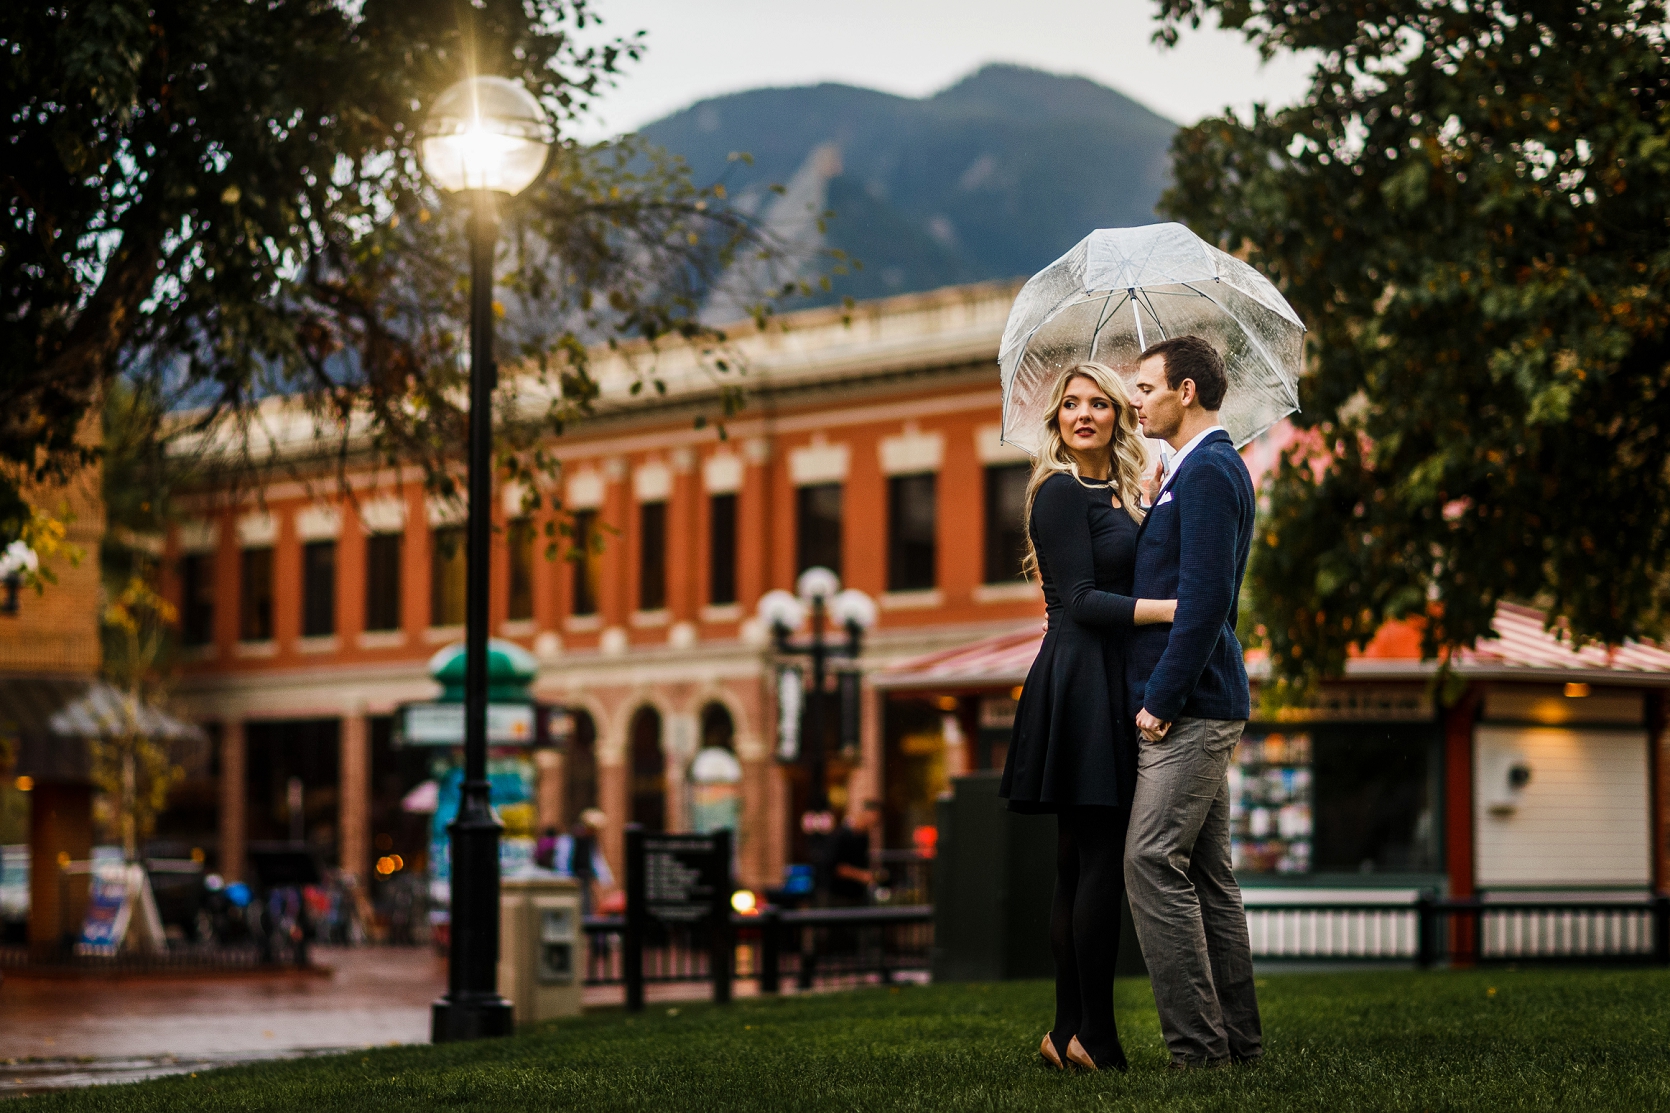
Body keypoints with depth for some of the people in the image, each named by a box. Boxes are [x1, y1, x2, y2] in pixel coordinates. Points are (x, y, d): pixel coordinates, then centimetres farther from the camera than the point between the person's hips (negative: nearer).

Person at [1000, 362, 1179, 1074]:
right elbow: (1079, 601, -15)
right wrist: (1172, 608, -21)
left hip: (1108, 682, 9)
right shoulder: (1062, 493, -8)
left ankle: (1070, 1032, 11)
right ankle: (1093, 1035, -7)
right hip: (1081, 682, -9)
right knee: (1101, 860, -10)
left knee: (1080, 865, 9)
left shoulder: (1117, 494, 18)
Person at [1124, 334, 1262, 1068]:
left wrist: (1162, 698, -19)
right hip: (1197, 705, 10)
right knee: (1206, 873, 11)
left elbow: (1204, 597, -20)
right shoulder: (1201, 470, 20)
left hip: (1189, 705, -10)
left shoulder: (1208, 471, -13)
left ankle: (1197, 1046, -12)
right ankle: (1237, 1041, 14)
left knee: (1154, 863, -12)